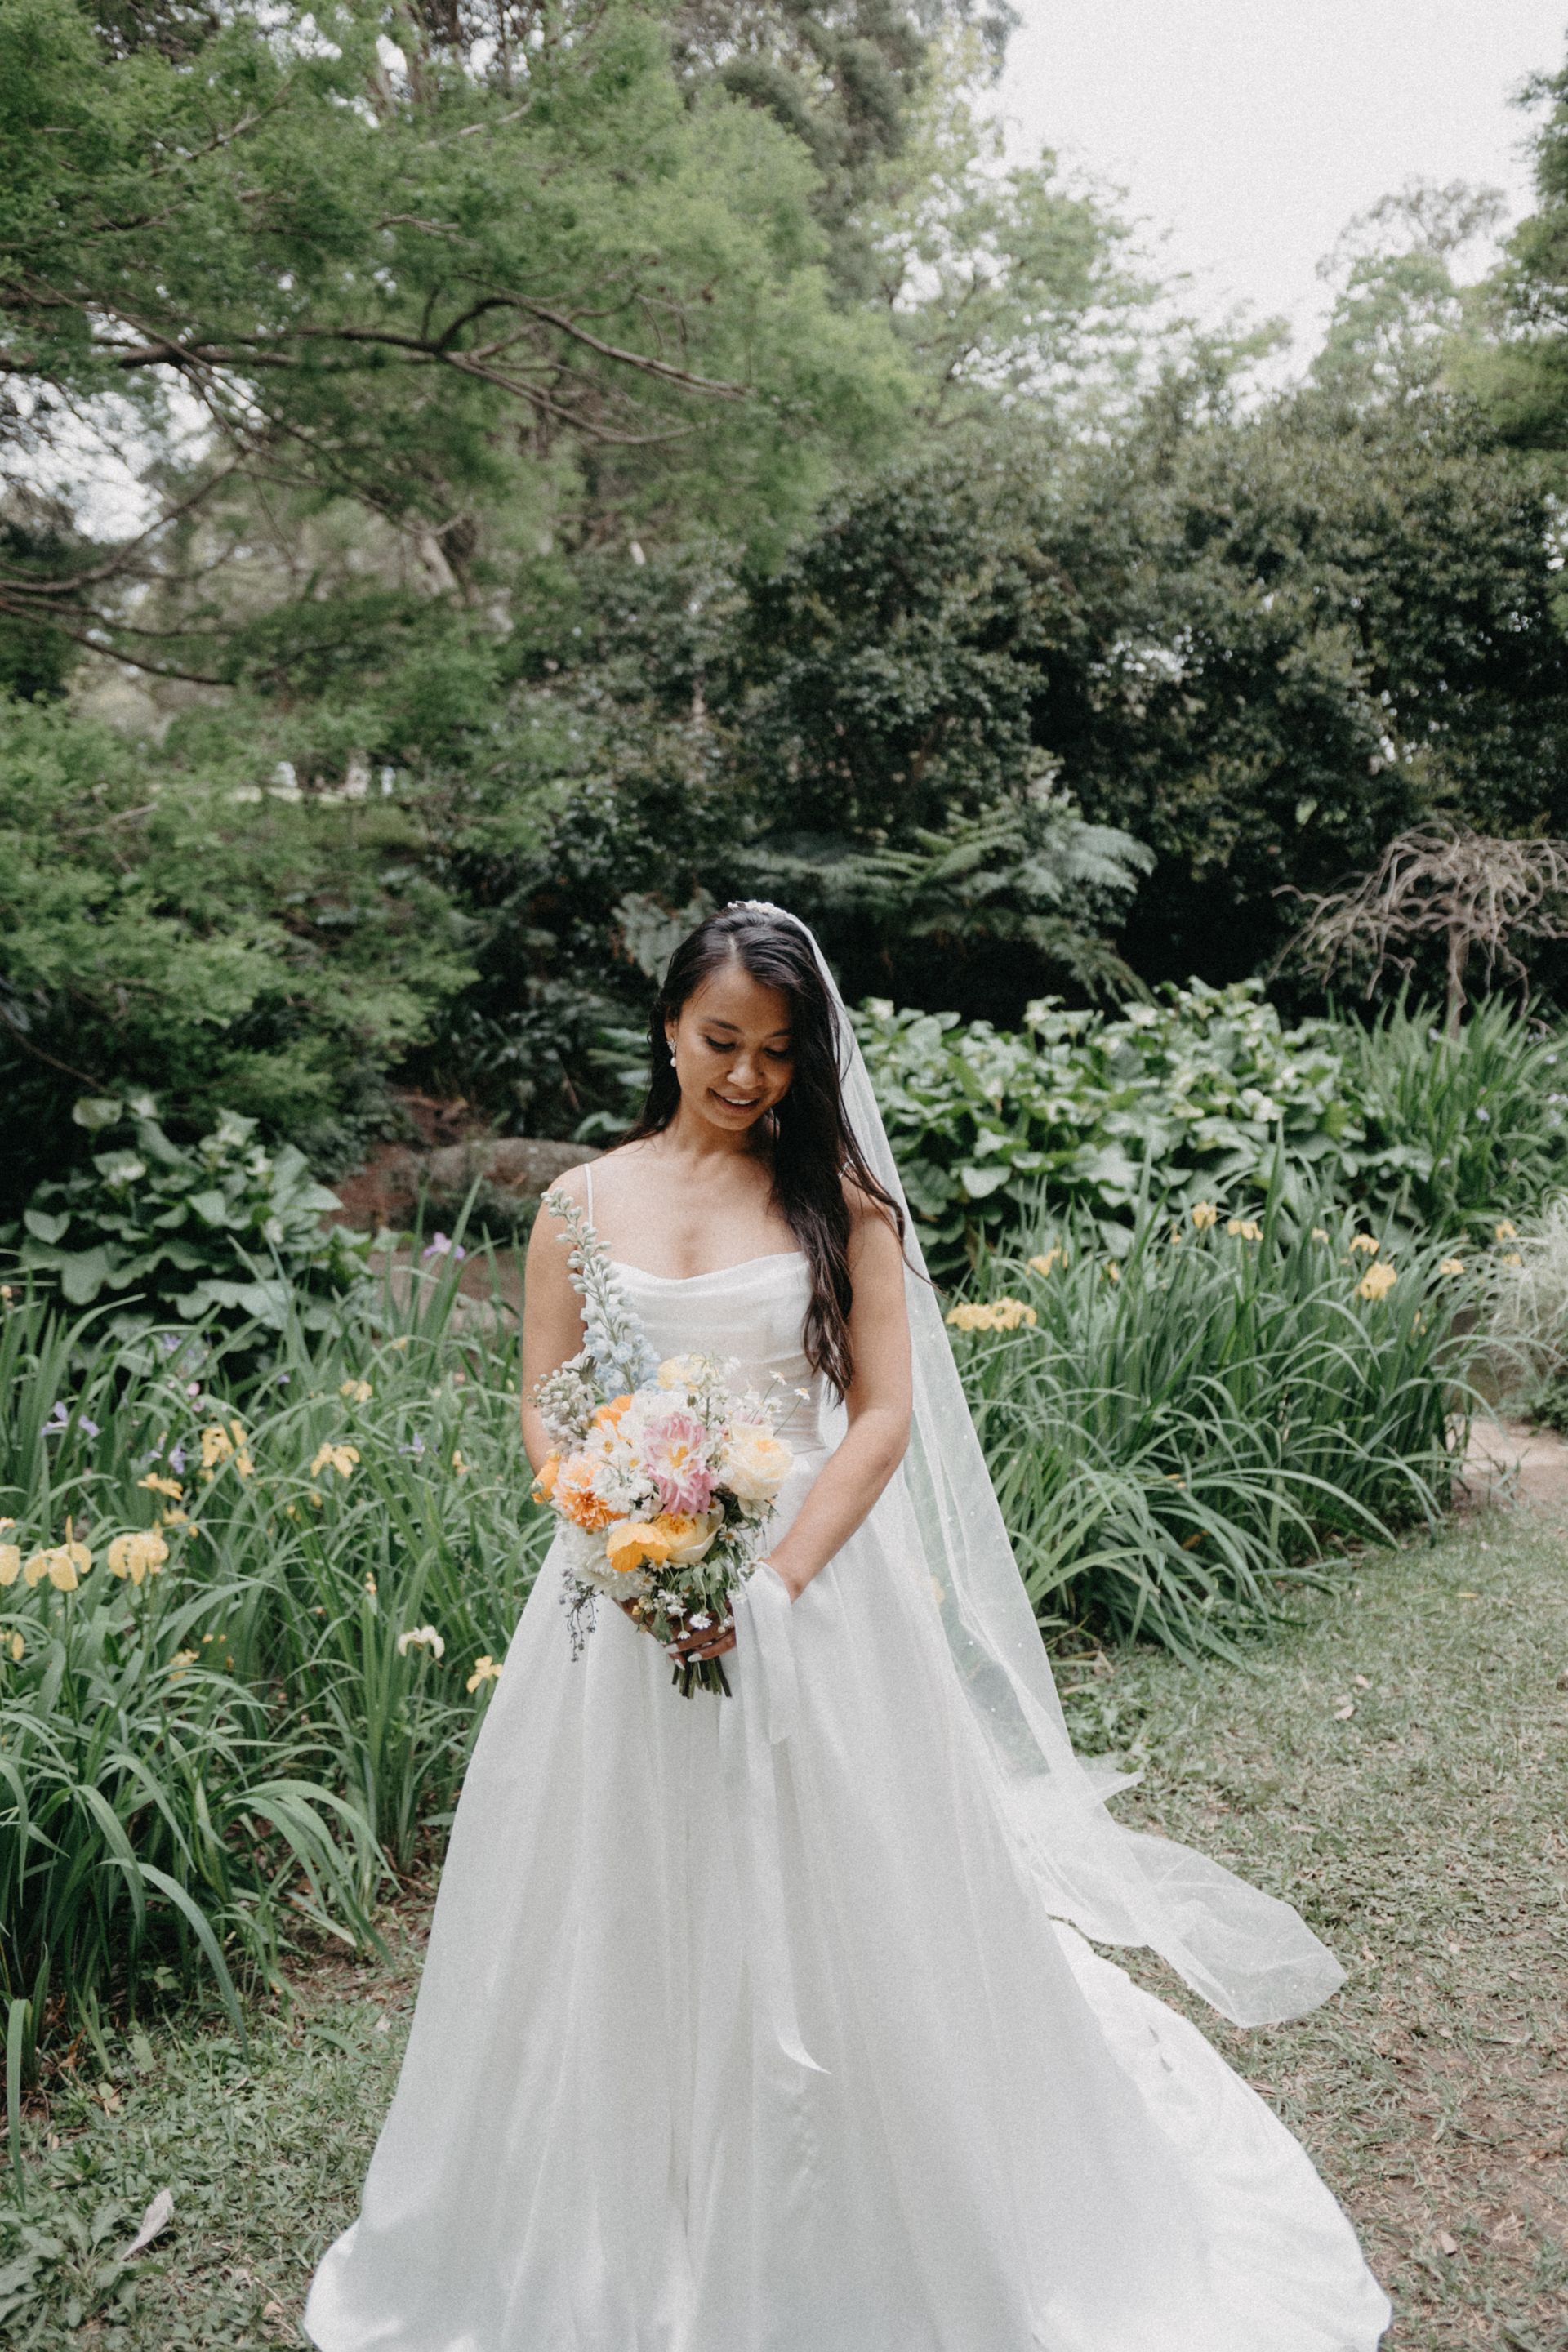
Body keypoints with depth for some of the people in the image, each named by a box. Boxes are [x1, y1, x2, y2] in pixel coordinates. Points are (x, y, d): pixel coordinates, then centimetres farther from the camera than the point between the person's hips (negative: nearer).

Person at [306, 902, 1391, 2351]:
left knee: (828, 1915, 8)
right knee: (628, 1925, 13)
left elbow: (882, 1413, -5)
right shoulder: (585, 1202, 3)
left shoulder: (840, 1199, -1)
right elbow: (546, 1413, 3)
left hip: (815, 1590, -1)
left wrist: (774, 1582, -16)